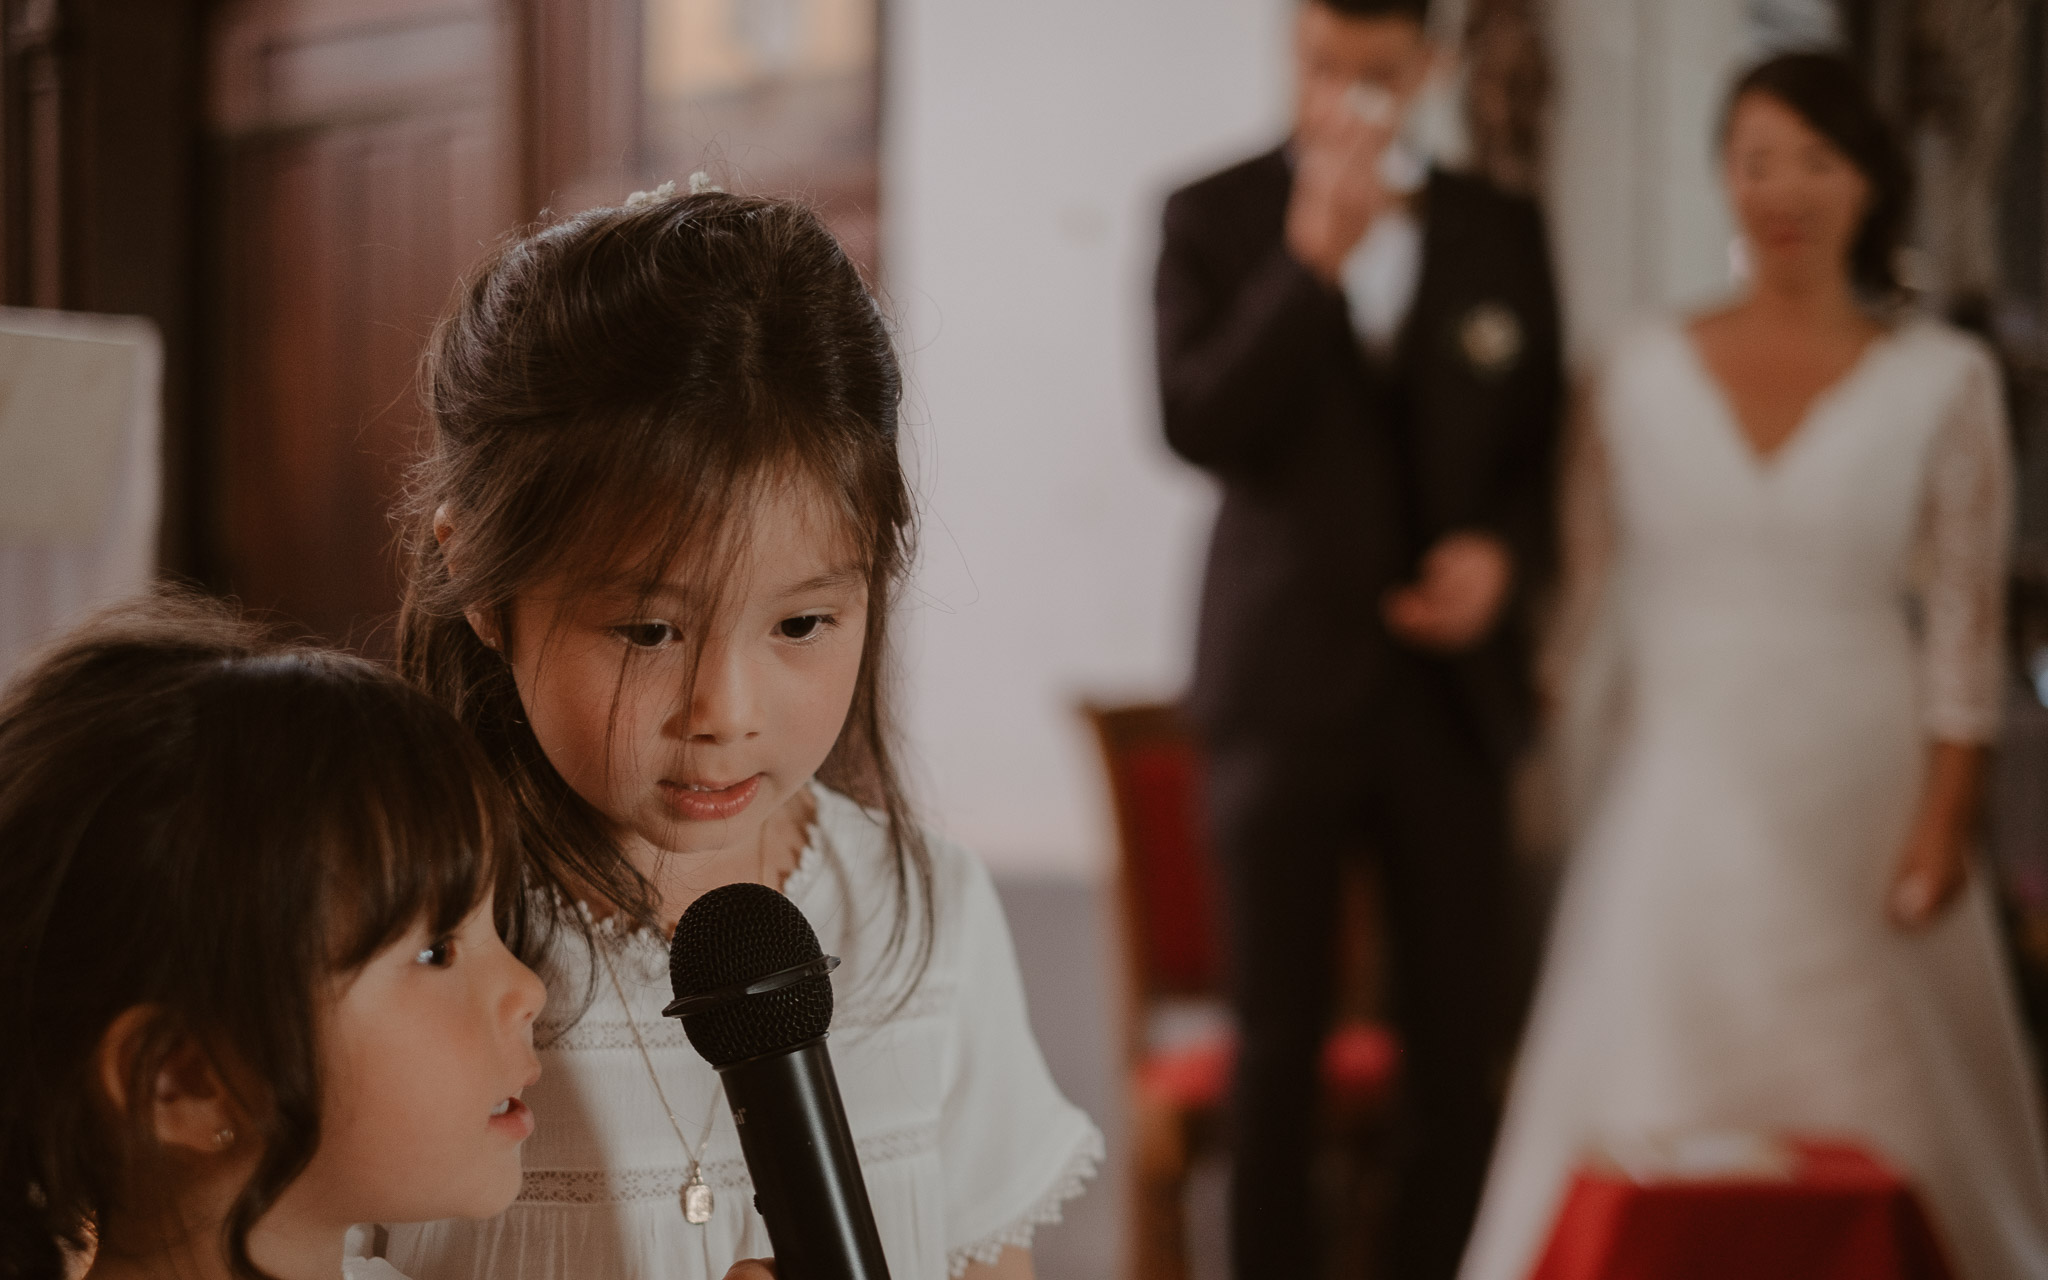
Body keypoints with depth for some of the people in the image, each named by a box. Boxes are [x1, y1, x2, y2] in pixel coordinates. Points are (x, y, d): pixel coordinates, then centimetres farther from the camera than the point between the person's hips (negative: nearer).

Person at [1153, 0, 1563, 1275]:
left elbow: (1543, 443, 12)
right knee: (1281, 1041, 6)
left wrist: (1504, 551, -7)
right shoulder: (1215, 219, -1)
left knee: (1461, 1042, 3)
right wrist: (1311, 260, -20)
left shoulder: (1502, 229, 7)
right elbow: (1198, 427, -13)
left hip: (1452, 680, 2)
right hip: (1288, 680, -2)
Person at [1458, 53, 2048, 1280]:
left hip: (1861, 797, -1)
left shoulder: (1945, 380, -1)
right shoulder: (1650, 371, 5)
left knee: (1871, 1110, 4)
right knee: (1653, 1104, 1)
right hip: (1680, 797, 2)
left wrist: (1942, 823, -7)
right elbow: (1609, 594, 10)